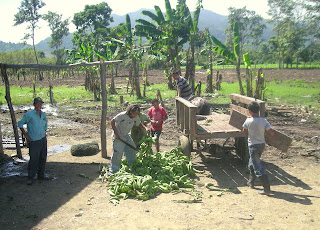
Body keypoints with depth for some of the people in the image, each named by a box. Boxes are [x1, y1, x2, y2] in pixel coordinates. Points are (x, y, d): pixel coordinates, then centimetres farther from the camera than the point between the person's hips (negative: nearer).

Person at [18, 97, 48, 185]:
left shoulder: (43, 114, 9)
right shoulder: (29, 114, -9)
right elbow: (20, 124, -4)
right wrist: (26, 135, -7)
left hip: (43, 140, 6)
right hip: (34, 141, -6)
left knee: (43, 158, 10)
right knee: (33, 159, -6)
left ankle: (41, 175, 23)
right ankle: (30, 178, 7)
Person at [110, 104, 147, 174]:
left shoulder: (136, 117, -5)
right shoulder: (122, 115, -25)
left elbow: (139, 123, 12)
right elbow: (112, 122, -23)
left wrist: (145, 128, -8)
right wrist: (116, 133, -24)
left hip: (126, 136, 7)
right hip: (118, 137, -7)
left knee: (132, 149, 11)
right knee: (118, 153, -8)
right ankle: (113, 171, 6)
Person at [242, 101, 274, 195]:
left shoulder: (248, 121, -15)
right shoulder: (264, 121, -7)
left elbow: (244, 131, 3)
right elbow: (271, 133, -8)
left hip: (253, 146, -6)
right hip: (262, 144, 6)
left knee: (258, 168, -3)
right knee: (252, 164, 25)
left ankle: (266, 189, -6)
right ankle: (251, 182, 37)